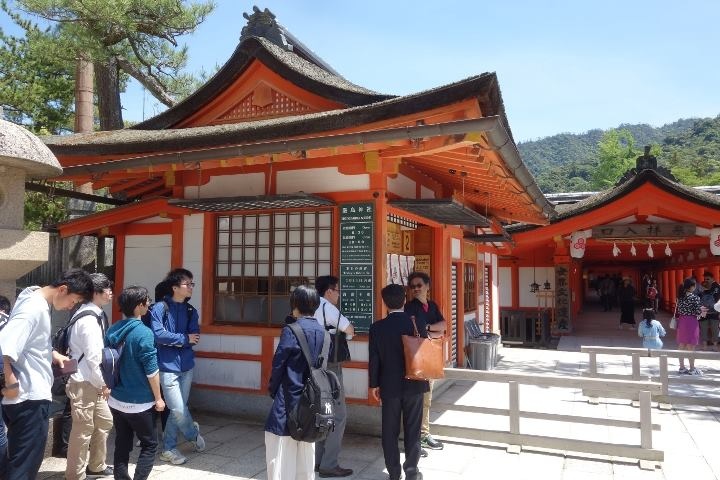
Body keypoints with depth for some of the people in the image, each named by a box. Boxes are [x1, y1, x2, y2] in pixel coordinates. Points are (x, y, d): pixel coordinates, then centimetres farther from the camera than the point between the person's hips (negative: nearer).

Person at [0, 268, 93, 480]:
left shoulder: (40, 303, 9)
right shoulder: (35, 309, -21)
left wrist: (52, 354, 10)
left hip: (31, 395, 10)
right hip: (30, 398, -10)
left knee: (20, 461, 20)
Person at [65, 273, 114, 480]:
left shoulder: (96, 315, 10)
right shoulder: (88, 318, -20)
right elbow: (93, 356, -22)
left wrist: (101, 382, 13)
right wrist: (103, 383, -13)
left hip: (92, 381, 10)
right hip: (83, 382, -10)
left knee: (104, 421, 18)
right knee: (83, 429, 0)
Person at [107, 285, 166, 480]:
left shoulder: (112, 330, 3)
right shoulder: (143, 333, -19)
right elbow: (151, 370, -17)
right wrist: (158, 398, -7)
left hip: (116, 400, 7)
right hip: (140, 402, -7)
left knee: (122, 445, 15)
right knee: (149, 445, 7)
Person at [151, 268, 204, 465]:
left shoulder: (191, 311, 8)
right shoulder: (160, 308, -8)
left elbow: (194, 337, -1)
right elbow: (158, 334, -19)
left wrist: (172, 340, -14)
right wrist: (184, 339, -11)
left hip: (186, 366, 5)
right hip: (168, 366, -5)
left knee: (177, 411, 11)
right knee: (178, 410, -6)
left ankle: (168, 449, 25)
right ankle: (193, 433, 22)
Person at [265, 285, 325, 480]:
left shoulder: (290, 330, -14)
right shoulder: (321, 331, 2)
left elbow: (278, 363, -10)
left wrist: (272, 389, 3)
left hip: (289, 396, -6)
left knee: (280, 450, 2)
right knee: (306, 451, 15)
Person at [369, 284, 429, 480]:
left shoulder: (377, 328, -9)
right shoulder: (418, 323, -9)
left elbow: (373, 359, -5)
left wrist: (374, 384, 6)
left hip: (390, 386, 0)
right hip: (414, 384, 0)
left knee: (390, 431, 11)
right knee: (412, 429, 11)